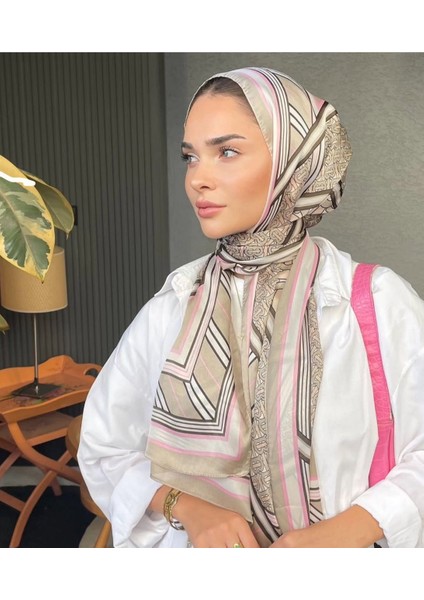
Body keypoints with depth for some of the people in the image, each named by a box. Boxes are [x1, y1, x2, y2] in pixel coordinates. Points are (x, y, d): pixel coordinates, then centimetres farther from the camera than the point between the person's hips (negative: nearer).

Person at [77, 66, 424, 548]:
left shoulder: (379, 302, -18)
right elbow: (105, 449, -4)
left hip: (342, 545, -1)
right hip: (201, 542, 2)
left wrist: (350, 529, -25)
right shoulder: (171, 309, -12)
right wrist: (187, 508, -18)